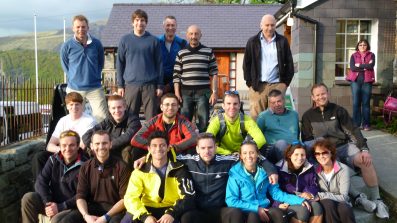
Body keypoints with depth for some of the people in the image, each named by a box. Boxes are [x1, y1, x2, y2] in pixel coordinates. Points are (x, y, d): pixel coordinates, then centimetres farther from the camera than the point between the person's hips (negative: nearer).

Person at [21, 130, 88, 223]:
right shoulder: (54, 160, 4)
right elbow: (40, 182, -2)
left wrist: (60, 207, -21)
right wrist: (48, 203, -17)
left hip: (73, 207, -5)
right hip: (53, 202, 6)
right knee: (28, 198, -16)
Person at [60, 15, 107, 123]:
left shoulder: (96, 43, -1)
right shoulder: (67, 46, -4)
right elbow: (65, 66, 10)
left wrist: (95, 76, 10)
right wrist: (74, 78, 9)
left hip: (95, 88, 0)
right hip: (74, 89, 0)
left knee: (102, 118, -3)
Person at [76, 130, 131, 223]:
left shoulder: (121, 167, -2)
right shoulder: (85, 168, 8)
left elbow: (125, 198, -5)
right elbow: (80, 196, 4)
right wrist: (86, 215, -15)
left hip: (115, 210, -3)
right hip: (92, 208, 3)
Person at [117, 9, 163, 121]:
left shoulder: (154, 40, 6)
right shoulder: (125, 40, 7)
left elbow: (159, 64, 5)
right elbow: (120, 63, 8)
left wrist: (160, 86, 0)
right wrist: (120, 85, 2)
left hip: (150, 85, 0)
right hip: (131, 84, 1)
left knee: (151, 117, 1)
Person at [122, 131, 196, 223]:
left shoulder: (179, 170, 1)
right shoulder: (140, 171, 3)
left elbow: (189, 196, -9)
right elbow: (131, 197, -8)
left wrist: (172, 213, -28)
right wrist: (145, 216, -27)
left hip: (171, 210, -1)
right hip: (148, 210, 1)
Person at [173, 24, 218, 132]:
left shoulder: (208, 52, 7)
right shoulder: (181, 53, 10)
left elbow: (214, 74, 5)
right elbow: (176, 75, 7)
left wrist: (214, 92, -2)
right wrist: (177, 93, -1)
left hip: (203, 92, -1)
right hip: (185, 93, 1)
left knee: (204, 122, -1)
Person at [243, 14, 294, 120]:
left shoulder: (282, 41, 10)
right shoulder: (252, 42, 8)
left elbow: (289, 63, 11)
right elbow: (246, 64, 8)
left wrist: (286, 82, 4)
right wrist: (250, 83, 0)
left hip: (277, 85, 1)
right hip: (257, 86, -1)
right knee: (255, 116, -4)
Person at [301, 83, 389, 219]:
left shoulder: (338, 110, 4)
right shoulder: (308, 116, 4)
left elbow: (353, 130, -1)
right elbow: (307, 142, 4)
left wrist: (364, 149, -16)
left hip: (344, 146, 1)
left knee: (365, 160, -27)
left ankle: (376, 200, -13)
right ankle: (355, 195, -16)